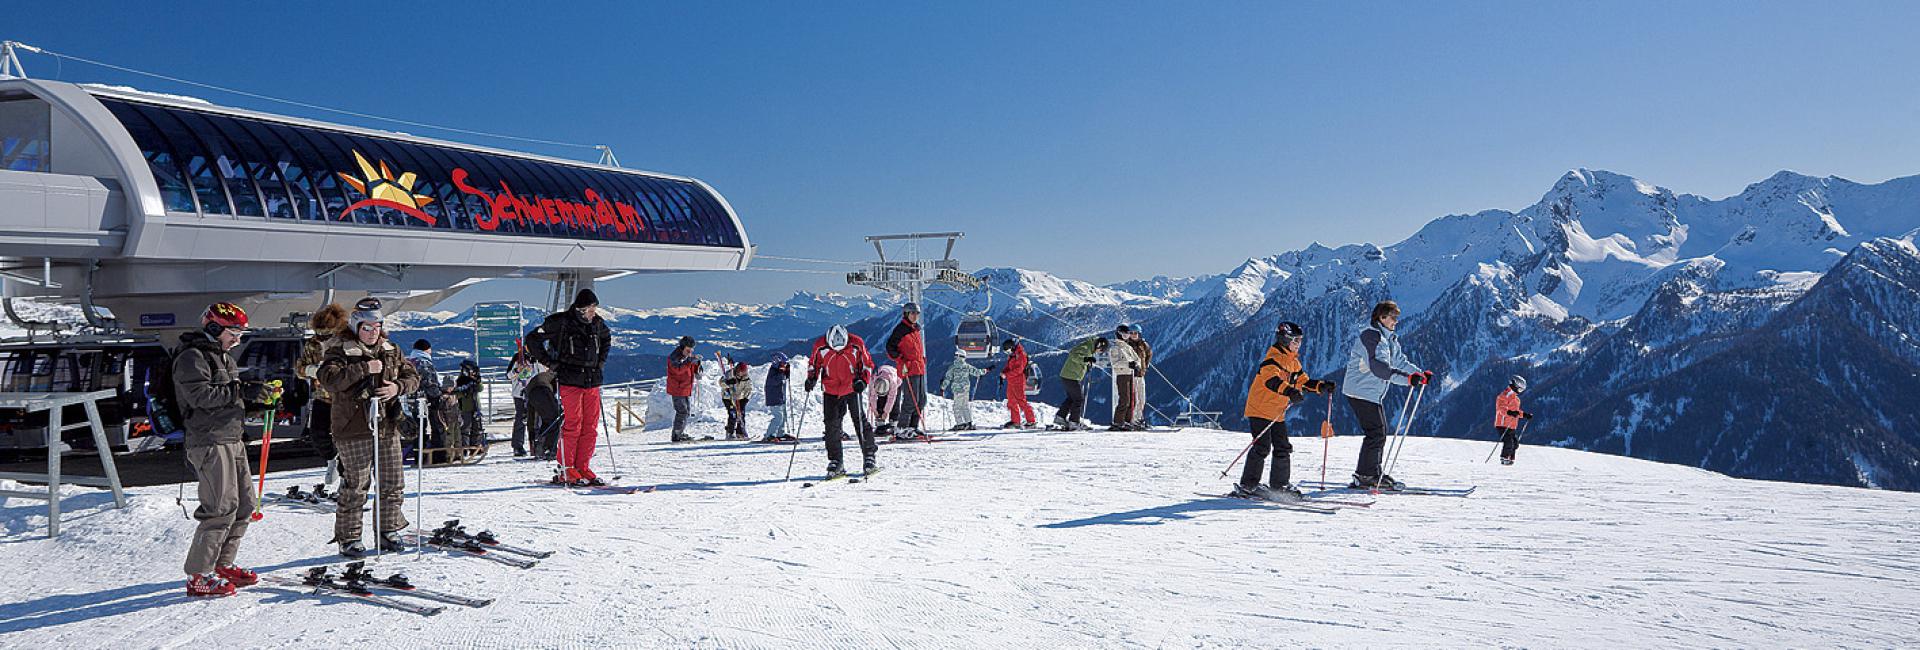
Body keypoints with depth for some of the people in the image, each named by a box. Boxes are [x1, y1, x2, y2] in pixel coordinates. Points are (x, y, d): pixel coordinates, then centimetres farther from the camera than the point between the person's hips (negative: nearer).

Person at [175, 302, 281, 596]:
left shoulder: (223, 356, 21)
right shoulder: (192, 357, -9)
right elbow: (200, 395, -22)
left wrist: (261, 392, 7)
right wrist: (244, 390, -22)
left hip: (233, 440, 10)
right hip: (210, 442, -10)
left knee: (244, 503, 11)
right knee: (222, 507, -12)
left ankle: (223, 564, 23)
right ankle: (198, 575, -5)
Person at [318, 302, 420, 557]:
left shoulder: (392, 351, 13)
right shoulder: (341, 352, -3)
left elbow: (413, 377, 14)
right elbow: (329, 378, -20)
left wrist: (398, 387, -8)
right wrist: (365, 369, -22)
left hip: (387, 427, 5)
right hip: (354, 430, -5)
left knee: (393, 483, 10)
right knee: (355, 486, -3)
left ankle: (388, 531, 24)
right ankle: (348, 538, 9)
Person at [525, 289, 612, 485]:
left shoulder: (597, 323, 9)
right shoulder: (561, 322, -8)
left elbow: (607, 339, 32)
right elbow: (532, 340, -3)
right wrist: (551, 363, -6)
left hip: (592, 381, 6)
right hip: (570, 381, -5)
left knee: (590, 427, 4)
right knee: (572, 426, -7)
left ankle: (583, 468, 11)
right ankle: (566, 470, 1)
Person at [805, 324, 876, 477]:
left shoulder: (857, 344, -15)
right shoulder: (820, 346, -13)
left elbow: (867, 364, -1)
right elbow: (813, 364, 6)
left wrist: (863, 380, -15)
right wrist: (811, 379, -9)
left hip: (852, 389, -1)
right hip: (830, 391, 1)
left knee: (860, 421, -5)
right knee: (832, 425, -1)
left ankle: (869, 456, 6)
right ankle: (835, 461, 7)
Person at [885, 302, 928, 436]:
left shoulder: (916, 329, 18)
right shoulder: (900, 329, -8)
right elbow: (890, 349, -12)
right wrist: (901, 362, -19)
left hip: (920, 369, 9)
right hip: (908, 370, -9)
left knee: (921, 400, 9)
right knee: (911, 400, -10)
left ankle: (913, 426, 16)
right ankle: (902, 428, -2)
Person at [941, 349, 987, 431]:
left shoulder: (952, 367, -5)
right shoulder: (967, 366, 3)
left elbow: (947, 379, -6)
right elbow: (976, 371, 11)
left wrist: (942, 387, 2)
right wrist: (984, 371, 29)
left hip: (957, 389, -4)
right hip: (966, 389, 4)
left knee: (957, 407, 0)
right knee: (966, 406, 13)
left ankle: (960, 423, -6)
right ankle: (969, 422, 10)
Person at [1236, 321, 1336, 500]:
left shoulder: (1293, 362, 14)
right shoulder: (1273, 358, -16)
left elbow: (1302, 382, 16)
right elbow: (1271, 379, -33)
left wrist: (1321, 386, -1)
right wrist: (1290, 392, -48)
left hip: (1278, 413, 9)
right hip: (1260, 409, -9)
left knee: (1283, 448, 10)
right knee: (1262, 447, -11)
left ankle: (1280, 484, 20)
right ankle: (1247, 485, -5)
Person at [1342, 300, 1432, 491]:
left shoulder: (1390, 339, 14)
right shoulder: (1370, 336, -17)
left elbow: (1400, 361, 13)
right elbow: (1378, 367, -29)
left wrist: (1421, 374, -4)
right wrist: (1408, 379, -36)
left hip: (1375, 393, 10)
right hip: (1362, 392, -10)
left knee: (1381, 432, 13)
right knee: (1376, 433, -10)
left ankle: (1373, 473, 22)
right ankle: (1365, 475, -3)